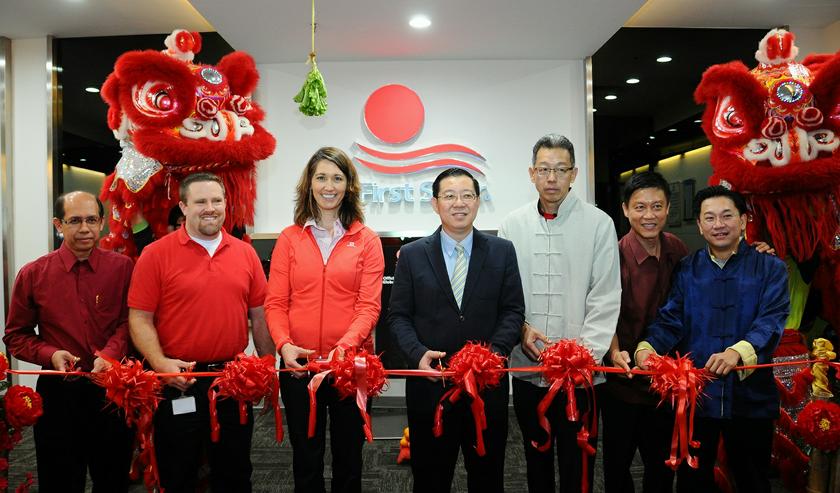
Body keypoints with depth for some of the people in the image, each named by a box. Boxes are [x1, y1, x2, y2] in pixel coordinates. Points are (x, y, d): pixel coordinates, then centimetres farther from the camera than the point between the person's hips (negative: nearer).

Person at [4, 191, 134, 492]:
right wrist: (50, 354, -13)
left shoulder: (122, 268, -2)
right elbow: (16, 336, 5)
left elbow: (128, 321, -4)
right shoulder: (33, 274, 0)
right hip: (58, 392, 0)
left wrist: (110, 353, -21)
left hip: (112, 389, 0)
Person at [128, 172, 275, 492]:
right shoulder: (156, 255, -5)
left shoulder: (245, 253, 5)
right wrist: (160, 363, -20)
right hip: (178, 382, -2)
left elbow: (259, 315, 9)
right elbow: (140, 318, -7)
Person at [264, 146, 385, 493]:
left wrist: (344, 345, -22)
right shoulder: (289, 238, 4)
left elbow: (369, 304, -7)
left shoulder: (366, 240, 0)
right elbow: (275, 302, 0)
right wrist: (284, 344, -16)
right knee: (306, 457, 15)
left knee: (348, 455, 15)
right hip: (299, 364, 1)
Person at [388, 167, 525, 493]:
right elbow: (398, 316, 0)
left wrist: (495, 350, -16)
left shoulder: (502, 252, 3)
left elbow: (513, 310, 1)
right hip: (430, 384, 0)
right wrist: (418, 352, -17)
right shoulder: (412, 255, 2)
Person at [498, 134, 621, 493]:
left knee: (576, 462, 10)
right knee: (536, 456, 19)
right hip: (526, 365, 3)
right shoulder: (513, 224, 3)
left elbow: (606, 298, -8)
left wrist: (586, 355, -16)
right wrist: (521, 328, -10)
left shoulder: (599, 224, -5)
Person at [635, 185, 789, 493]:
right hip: (693, 395, 1)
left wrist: (739, 351, -34)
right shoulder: (687, 270, 5)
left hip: (749, 395, -1)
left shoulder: (770, 269, 0)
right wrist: (647, 347, -24)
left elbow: (771, 321, -15)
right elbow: (670, 319, -3)